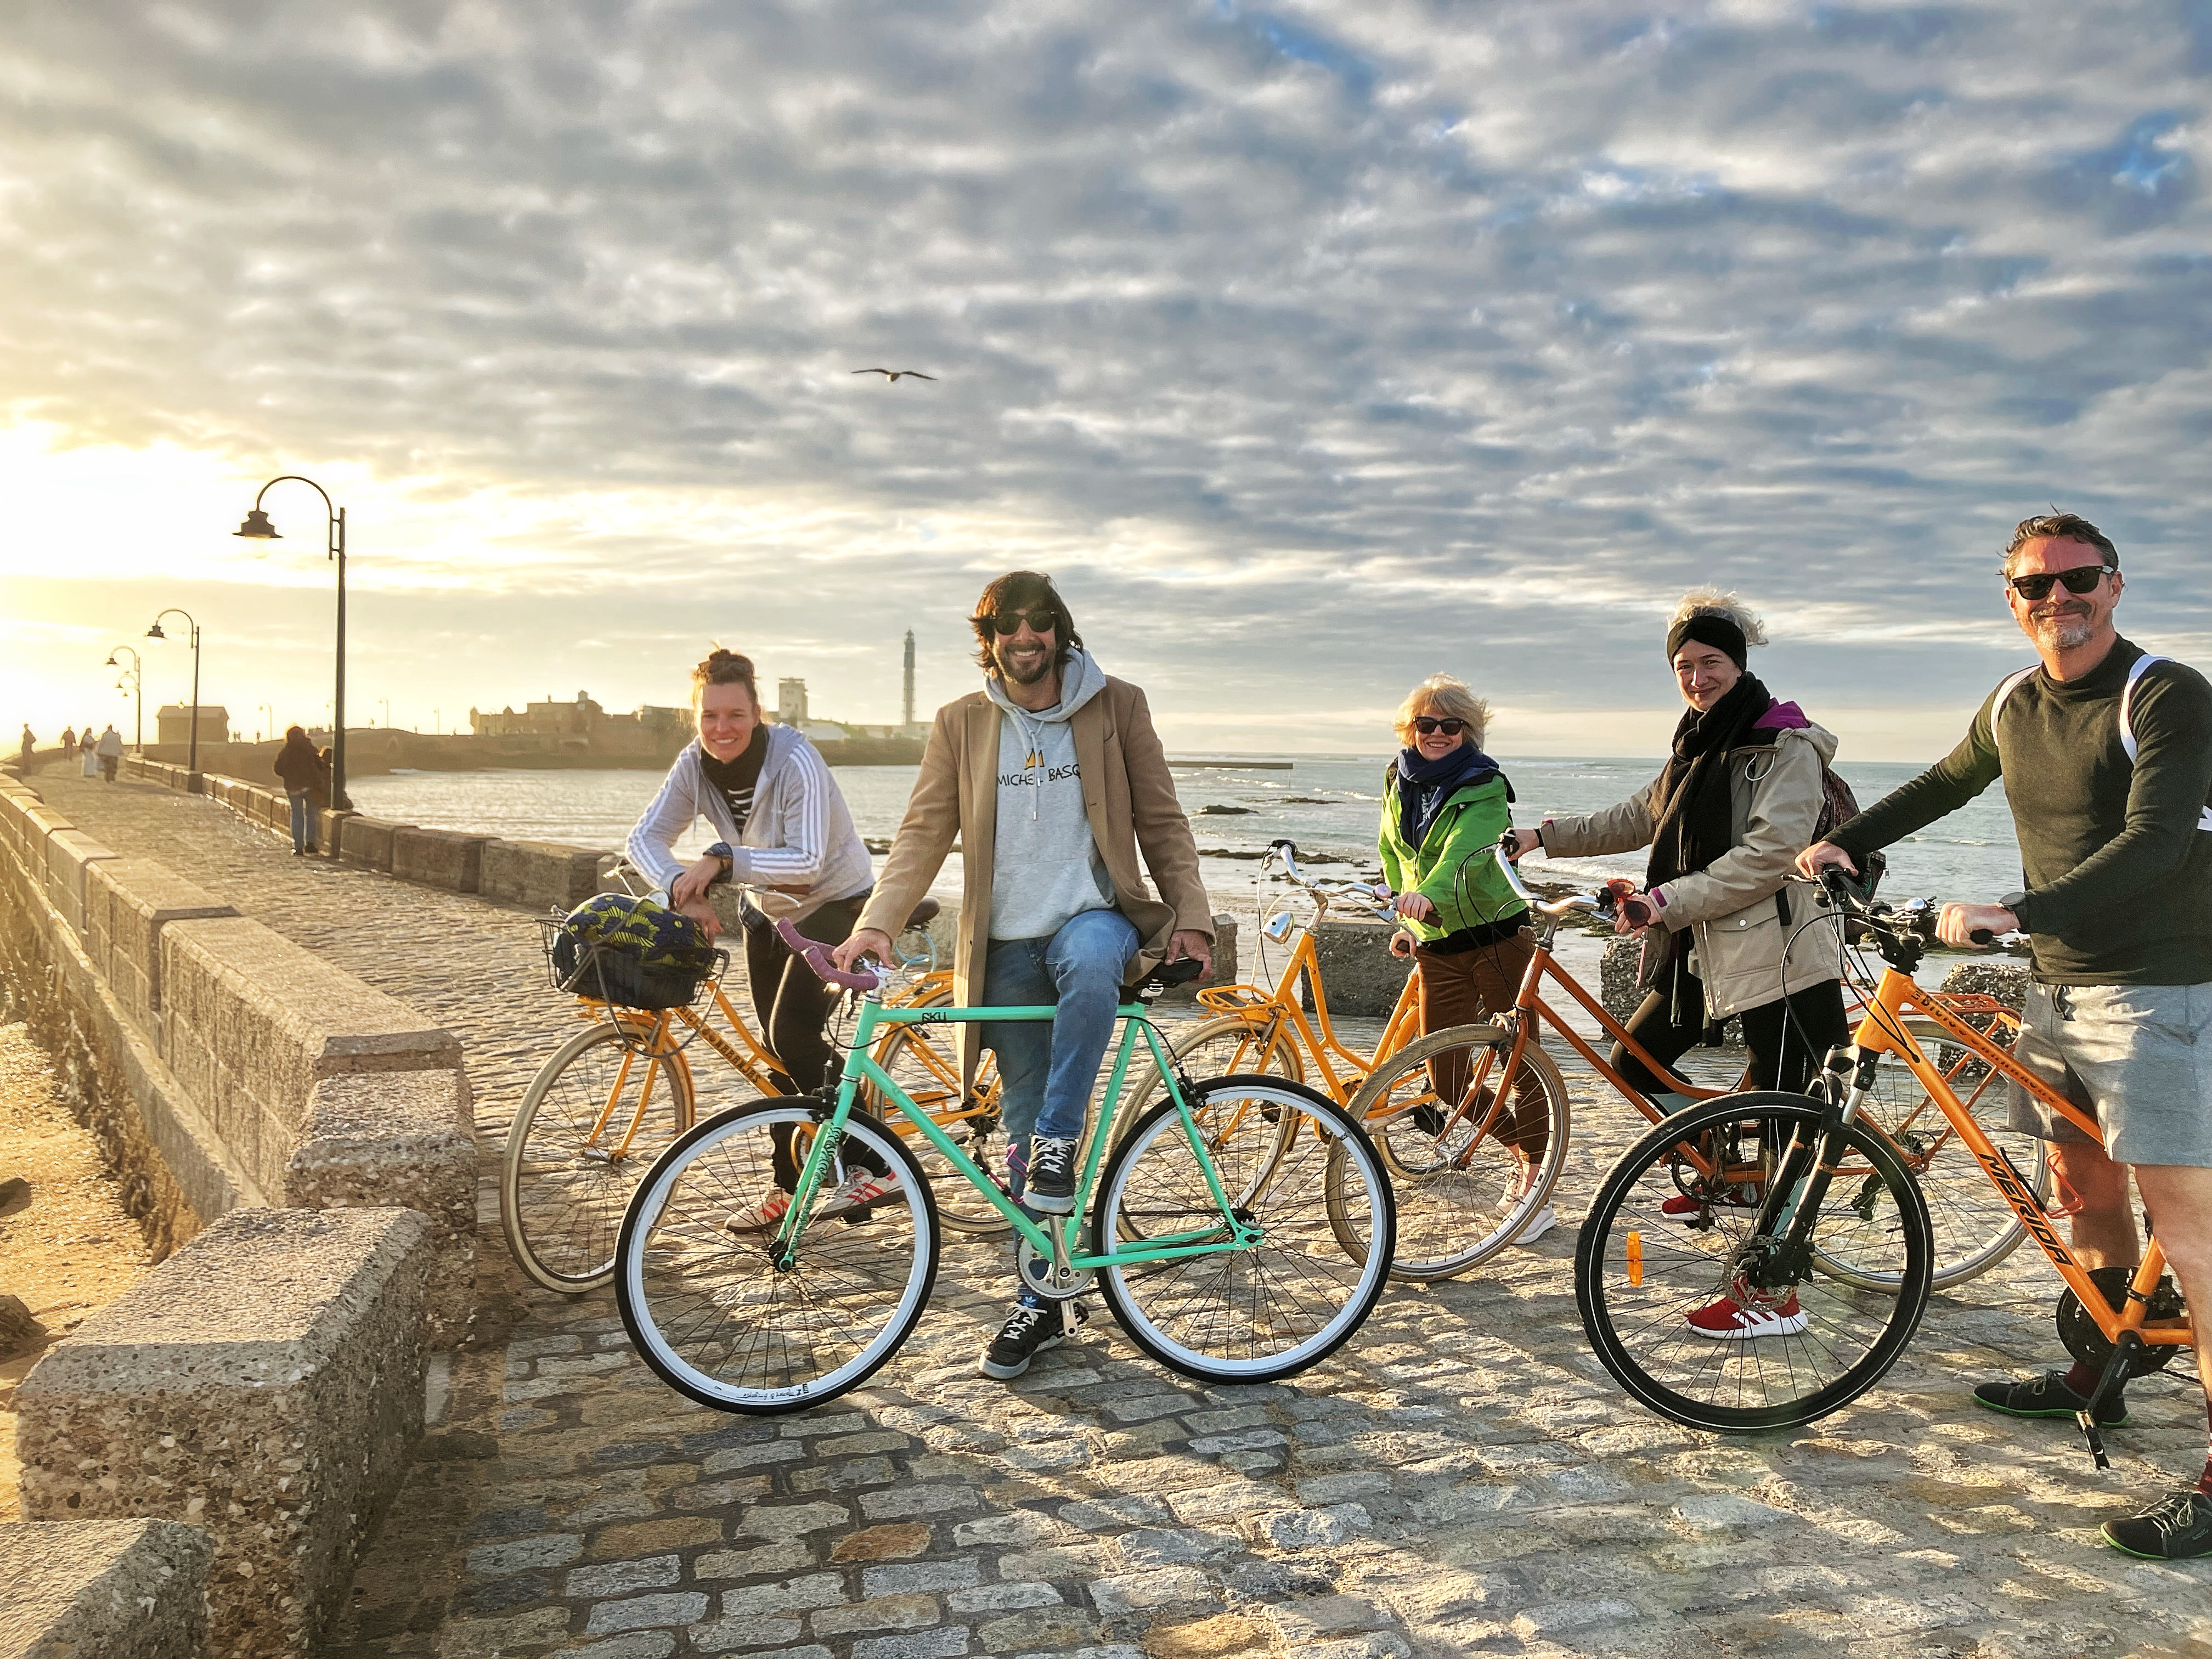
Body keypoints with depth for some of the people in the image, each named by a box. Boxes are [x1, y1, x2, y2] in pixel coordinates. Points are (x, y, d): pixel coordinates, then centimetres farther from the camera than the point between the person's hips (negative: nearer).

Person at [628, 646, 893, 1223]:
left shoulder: (795, 759, -29)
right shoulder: (695, 764, -11)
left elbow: (807, 861, -33)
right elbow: (646, 837, -13)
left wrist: (722, 861, -40)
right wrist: (685, 890, -30)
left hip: (837, 904, -6)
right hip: (768, 911, 6)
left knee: (794, 1034, -20)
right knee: (776, 1049, 9)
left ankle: (871, 1167, -11)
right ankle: (789, 1186, 23)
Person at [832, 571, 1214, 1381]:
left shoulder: (1115, 706, 4)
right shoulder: (962, 724, 7)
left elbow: (1161, 820, 7)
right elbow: (924, 831, 0)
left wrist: (1190, 916, -4)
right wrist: (876, 922, -14)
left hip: (1093, 915, -2)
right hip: (1006, 945, 2)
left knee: (1091, 964, -40)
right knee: (1022, 1126, 5)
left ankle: (1058, 1139, -22)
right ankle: (1041, 1301, 17)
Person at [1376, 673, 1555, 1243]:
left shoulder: (1485, 787, -10)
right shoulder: (1400, 782, 8)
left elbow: (1464, 851, -28)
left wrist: (1427, 897, -46)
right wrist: (1404, 920, 12)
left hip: (1497, 936, -5)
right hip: (1436, 946, 5)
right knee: (1446, 1077, 3)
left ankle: (1535, 1187, 5)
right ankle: (1524, 1148, 27)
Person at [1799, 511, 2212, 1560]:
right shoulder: (2013, 706, 9)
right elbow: (1947, 783, 28)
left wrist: (2015, 912, -34)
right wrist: (1846, 843, 22)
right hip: (2059, 987, 7)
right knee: (2083, 1189, 16)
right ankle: (2096, 1378, 33)